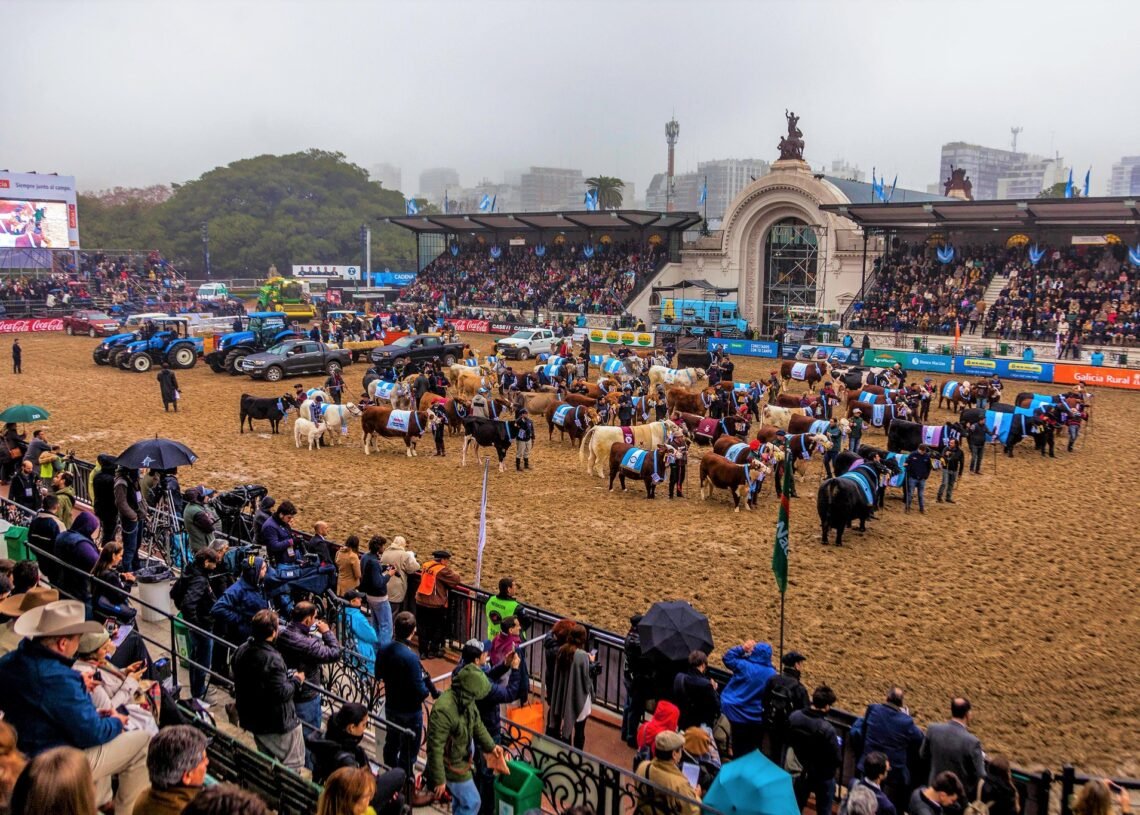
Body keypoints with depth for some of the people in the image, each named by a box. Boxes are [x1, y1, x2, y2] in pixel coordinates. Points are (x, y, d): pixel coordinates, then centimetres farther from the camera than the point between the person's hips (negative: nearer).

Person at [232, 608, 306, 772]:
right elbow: (282, 693, -29)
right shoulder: (272, 659, -29)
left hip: (252, 717, 9)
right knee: (293, 764, 4)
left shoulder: (241, 651, -2)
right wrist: (296, 681, -10)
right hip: (278, 722, -9)